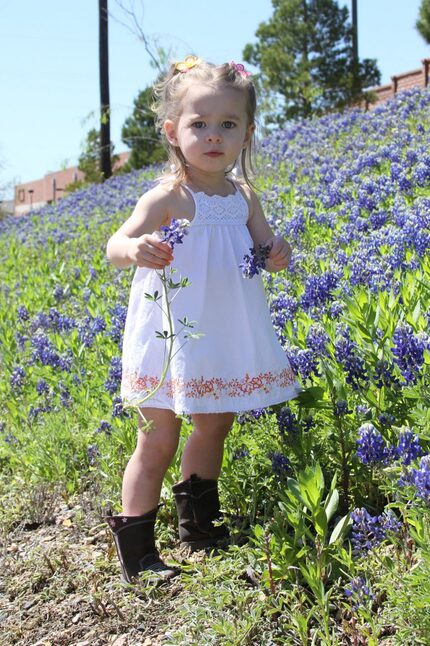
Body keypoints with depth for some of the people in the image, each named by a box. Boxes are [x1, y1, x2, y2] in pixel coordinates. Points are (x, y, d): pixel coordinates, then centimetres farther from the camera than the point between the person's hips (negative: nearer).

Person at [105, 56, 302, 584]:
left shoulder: (243, 198, 3)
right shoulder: (167, 197, -16)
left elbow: (264, 249, 11)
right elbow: (116, 247, -24)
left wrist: (278, 254, -13)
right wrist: (137, 249, -48)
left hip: (225, 338, 7)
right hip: (171, 338, -7)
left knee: (214, 426, 20)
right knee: (158, 441, -2)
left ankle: (198, 522, 40)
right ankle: (135, 548, 11)